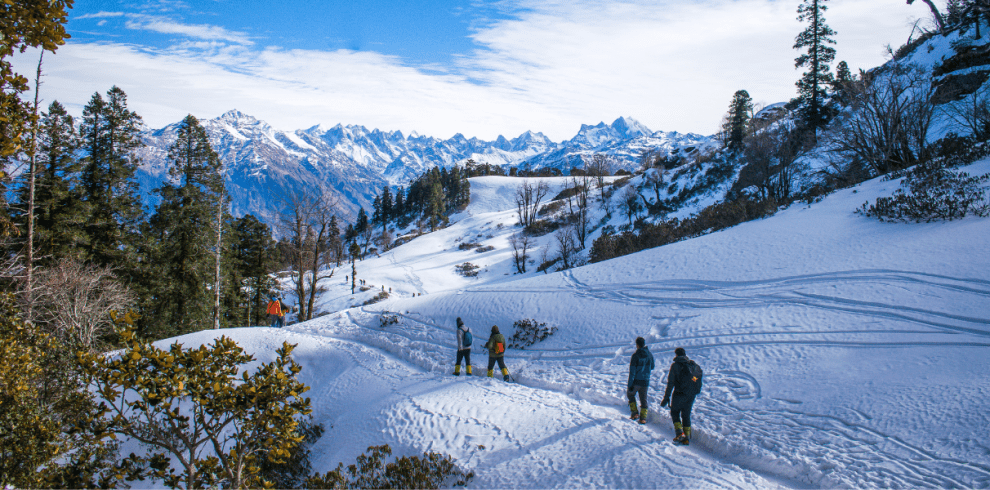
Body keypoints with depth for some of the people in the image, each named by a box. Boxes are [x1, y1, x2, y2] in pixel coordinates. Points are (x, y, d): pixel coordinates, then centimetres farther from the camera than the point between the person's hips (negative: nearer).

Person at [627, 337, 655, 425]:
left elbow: (632, 371, -16)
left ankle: (635, 413, 12)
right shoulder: (650, 354, -1)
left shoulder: (635, 355, -16)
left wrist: (629, 385, -14)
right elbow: (652, 367, 15)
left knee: (630, 394, 19)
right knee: (643, 399, 14)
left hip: (636, 381, -4)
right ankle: (643, 417, 9)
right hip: (645, 381, 4)